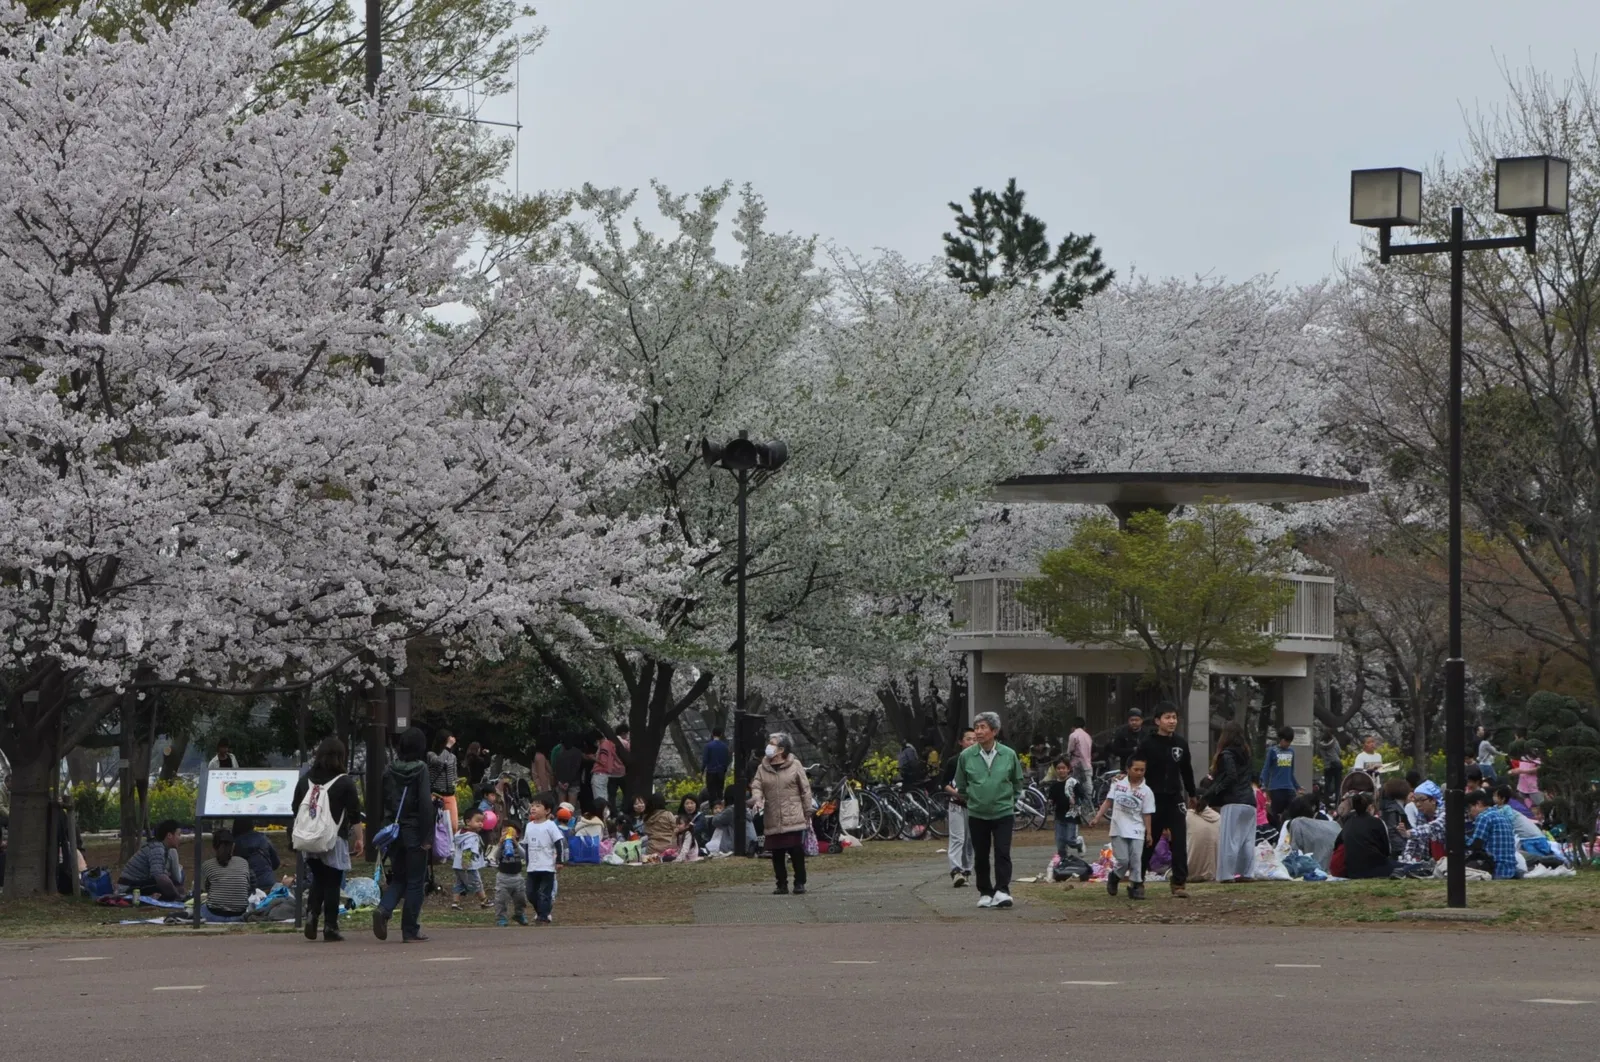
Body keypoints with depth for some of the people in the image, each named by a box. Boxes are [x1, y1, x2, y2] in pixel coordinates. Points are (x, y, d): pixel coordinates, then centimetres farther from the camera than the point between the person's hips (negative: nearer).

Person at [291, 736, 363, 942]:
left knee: (317, 880, 17)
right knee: (332, 884, 1)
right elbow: (355, 815, -7)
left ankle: (311, 913, -4)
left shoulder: (305, 780, 7)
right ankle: (330, 927, 1)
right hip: (335, 841, -4)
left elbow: (296, 809, 14)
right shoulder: (345, 782, -7)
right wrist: (358, 839, 1)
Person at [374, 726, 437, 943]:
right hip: (414, 832, -5)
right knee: (415, 882, 4)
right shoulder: (420, 769, -10)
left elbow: (383, 802, 8)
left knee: (398, 878, 17)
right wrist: (427, 836, -13)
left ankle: (384, 909, -10)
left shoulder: (389, 770, 4)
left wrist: (382, 830, 15)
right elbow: (425, 803, -15)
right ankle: (410, 931, 5)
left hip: (392, 832, 5)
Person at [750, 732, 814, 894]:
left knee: (797, 853, -2)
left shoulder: (795, 766, -1)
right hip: (773, 821, 3)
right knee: (777, 855, 6)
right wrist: (757, 799, -20)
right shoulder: (762, 769, 7)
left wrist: (807, 813, 2)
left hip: (794, 819, -3)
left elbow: (805, 790, 2)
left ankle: (800, 883, 9)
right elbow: (756, 786, 3)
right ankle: (781, 884, 16)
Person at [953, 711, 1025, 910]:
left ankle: (1002, 891, -10)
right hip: (977, 815, 1)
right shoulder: (966, 756, -4)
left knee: (1002, 853, -10)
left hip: (1003, 813, -1)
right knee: (981, 856, 7)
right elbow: (961, 788, 10)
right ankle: (985, 893, 18)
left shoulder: (1009, 755, -3)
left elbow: (1017, 783, 13)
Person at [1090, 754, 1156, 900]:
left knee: (1136, 859, -5)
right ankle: (1113, 877, 24)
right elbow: (1108, 802, 7)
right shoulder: (1118, 784, 3)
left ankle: (1136, 886, 5)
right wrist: (1097, 818, 1)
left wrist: (1149, 833, -1)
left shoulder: (1146, 791, -1)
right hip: (1119, 829, 0)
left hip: (1137, 831, 0)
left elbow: (1146, 814, 1)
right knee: (1123, 860, -3)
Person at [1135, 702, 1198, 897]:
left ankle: (1179, 882, -2)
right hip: (1153, 799, -3)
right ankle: (1138, 880, 21)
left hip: (1175, 799, 3)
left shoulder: (1181, 744, 7)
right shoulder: (1148, 744, -6)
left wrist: (1192, 794, 22)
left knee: (1179, 843, -6)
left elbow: (1187, 771, 17)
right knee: (1147, 843, 6)